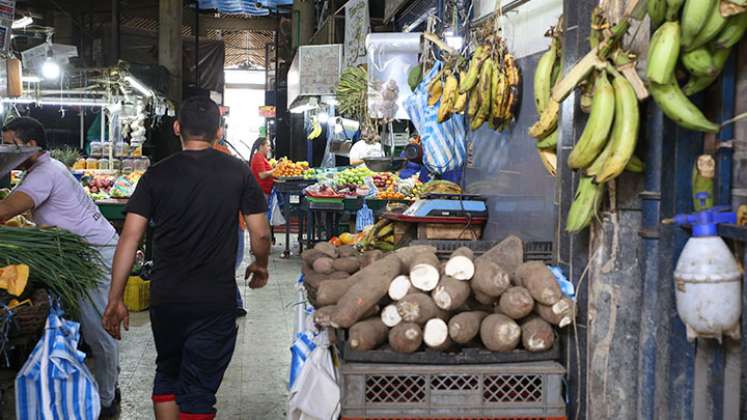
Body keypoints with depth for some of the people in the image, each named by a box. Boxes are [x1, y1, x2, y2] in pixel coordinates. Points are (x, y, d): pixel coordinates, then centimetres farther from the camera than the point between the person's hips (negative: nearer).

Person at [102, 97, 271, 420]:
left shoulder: (157, 175, -1)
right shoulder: (238, 172, -3)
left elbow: (129, 238, -5)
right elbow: (261, 234, -1)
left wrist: (115, 300, 0)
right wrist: (260, 266, 20)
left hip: (165, 299, 2)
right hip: (216, 301, -2)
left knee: (167, 375, 23)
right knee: (198, 392, 5)